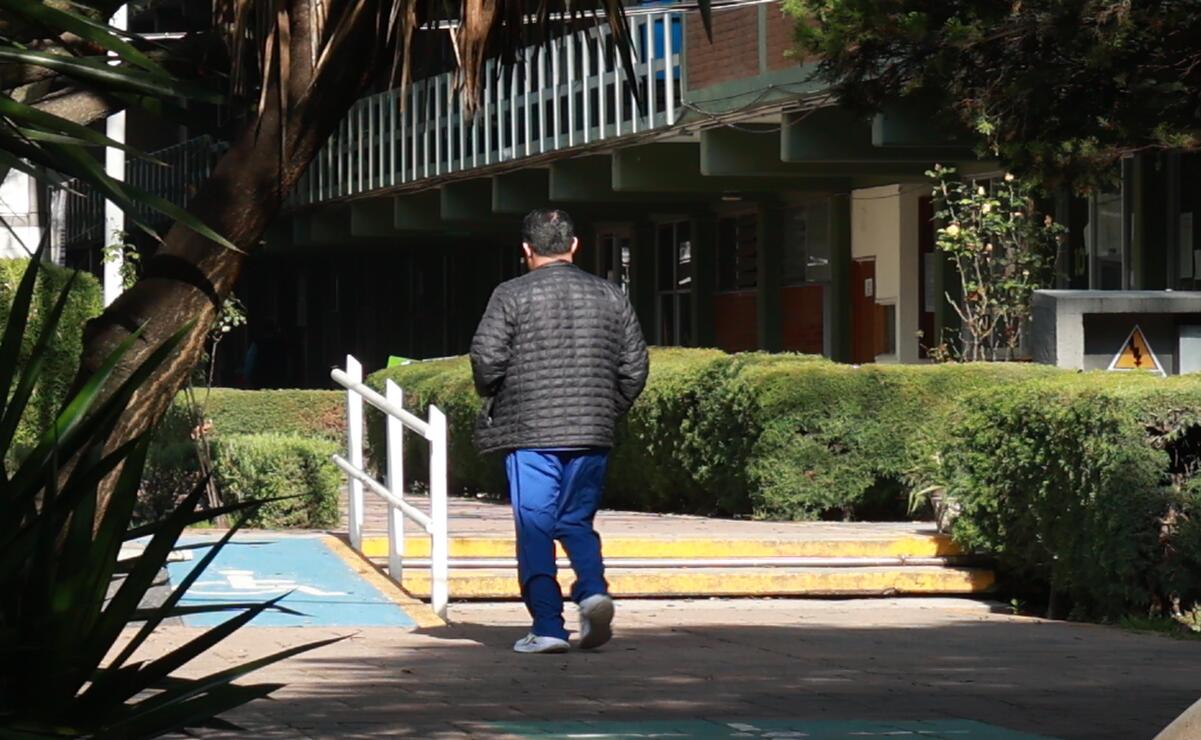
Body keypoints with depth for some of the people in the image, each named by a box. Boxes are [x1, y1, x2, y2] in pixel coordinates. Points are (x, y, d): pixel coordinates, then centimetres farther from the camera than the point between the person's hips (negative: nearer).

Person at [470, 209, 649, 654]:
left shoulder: (512, 296, -2)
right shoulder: (610, 296, 9)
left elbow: (486, 359, -10)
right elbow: (635, 367, 8)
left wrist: (492, 399, 9)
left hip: (529, 433, -3)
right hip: (592, 434, 4)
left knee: (534, 529, 2)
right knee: (577, 521, 15)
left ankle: (548, 626, -3)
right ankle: (593, 589, -10)